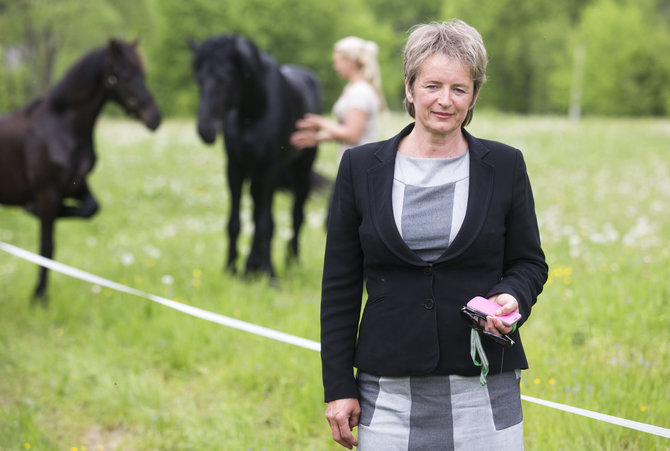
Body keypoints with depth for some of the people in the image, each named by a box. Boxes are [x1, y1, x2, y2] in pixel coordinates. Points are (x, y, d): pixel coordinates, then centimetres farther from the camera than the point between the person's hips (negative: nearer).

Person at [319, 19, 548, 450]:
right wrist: (338, 387, 2)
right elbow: (340, 286, 5)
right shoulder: (360, 167, 4)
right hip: (388, 391, 0)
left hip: (483, 391, 0)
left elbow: (530, 263, 11)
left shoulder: (505, 166, 3)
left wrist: (511, 298, -13)